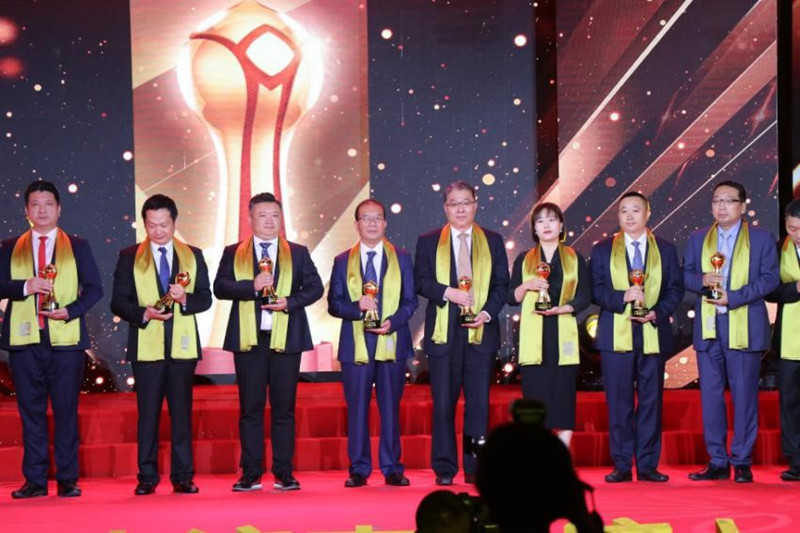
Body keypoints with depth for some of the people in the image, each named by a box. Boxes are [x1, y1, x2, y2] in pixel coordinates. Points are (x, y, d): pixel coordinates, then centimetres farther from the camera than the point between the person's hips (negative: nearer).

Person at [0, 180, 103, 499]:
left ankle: (67, 480, 4)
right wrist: (26, 286, -14)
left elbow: (94, 288, 6)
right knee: (31, 411, 2)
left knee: (66, 411, -1)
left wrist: (71, 310, -10)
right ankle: (35, 480, 7)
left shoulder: (78, 247, 11)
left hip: (66, 338, -1)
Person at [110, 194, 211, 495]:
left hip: (182, 345, 1)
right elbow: (119, 302, 2)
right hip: (146, 345, -1)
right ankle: (147, 477, 5)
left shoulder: (193, 256, 12)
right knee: (148, 413, 0)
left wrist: (185, 299, -14)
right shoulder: (129, 257, 7)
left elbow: (205, 297, 7)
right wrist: (144, 313, -15)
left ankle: (183, 476, 7)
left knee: (182, 412, 2)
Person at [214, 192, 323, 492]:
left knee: (284, 407, 2)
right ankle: (250, 474, 5)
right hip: (248, 340, 0)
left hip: (285, 339, 0)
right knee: (250, 408, 2)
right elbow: (219, 287, -2)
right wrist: (252, 286, -16)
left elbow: (315, 287, 5)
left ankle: (283, 473, 6)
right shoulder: (233, 253, 10)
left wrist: (291, 302, -11)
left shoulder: (298, 253, 12)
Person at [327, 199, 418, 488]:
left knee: (390, 407, 2)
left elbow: (410, 301, 6)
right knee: (357, 408, 1)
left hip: (392, 342, 0)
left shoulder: (402, 258, 10)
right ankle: (359, 470, 7)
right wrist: (356, 306, -14)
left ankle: (392, 469, 8)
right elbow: (333, 303, 5)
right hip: (356, 345, 0)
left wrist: (393, 322, -12)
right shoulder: (343, 261, 10)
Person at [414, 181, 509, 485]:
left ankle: (475, 467, 5)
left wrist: (488, 312, -9)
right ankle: (444, 469, 5)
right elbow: (421, 281, 2)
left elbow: (501, 284, 8)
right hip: (443, 333, -1)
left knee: (479, 402, -1)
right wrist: (448, 293, -15)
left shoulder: (492, 241, 12)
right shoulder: (428, 242, 11)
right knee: (443, 403, -1)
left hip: (481, 331, 1)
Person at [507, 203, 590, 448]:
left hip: (563, 334, 0)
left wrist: (561, 308, -11)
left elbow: (585, 296, 5)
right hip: (533, 337, 0)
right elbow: (511, 298, 9)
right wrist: (526, 285, -10)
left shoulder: (574, 259, 11)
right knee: (535, 396, -5)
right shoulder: (524, 259, 13)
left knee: (564, 395, -4)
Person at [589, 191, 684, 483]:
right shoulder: (602, 250, 9)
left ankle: (648, 464, 7)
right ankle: (622, 465, 5)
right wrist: (622, 298, -16)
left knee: (651, 401, 2)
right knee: (619, 404, 0)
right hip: (616, 336, -1)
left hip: (653, 335, 1)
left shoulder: (666, 250, 11)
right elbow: (596, 290, 1)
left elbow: (676, 289, 5)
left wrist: (657, 312, -11)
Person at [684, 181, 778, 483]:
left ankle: (742, 462, 5)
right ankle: (717, 462, 9)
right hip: (708, 329, 3)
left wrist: (733, 297, -15)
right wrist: (702, 280, -12)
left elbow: (770, 278, -5)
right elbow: (686, 276, 11)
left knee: (744, 395, -1)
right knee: (710, 395, 3)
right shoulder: (698, 240, 14)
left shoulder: (761, 238, 3)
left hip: (744, 329, -3)